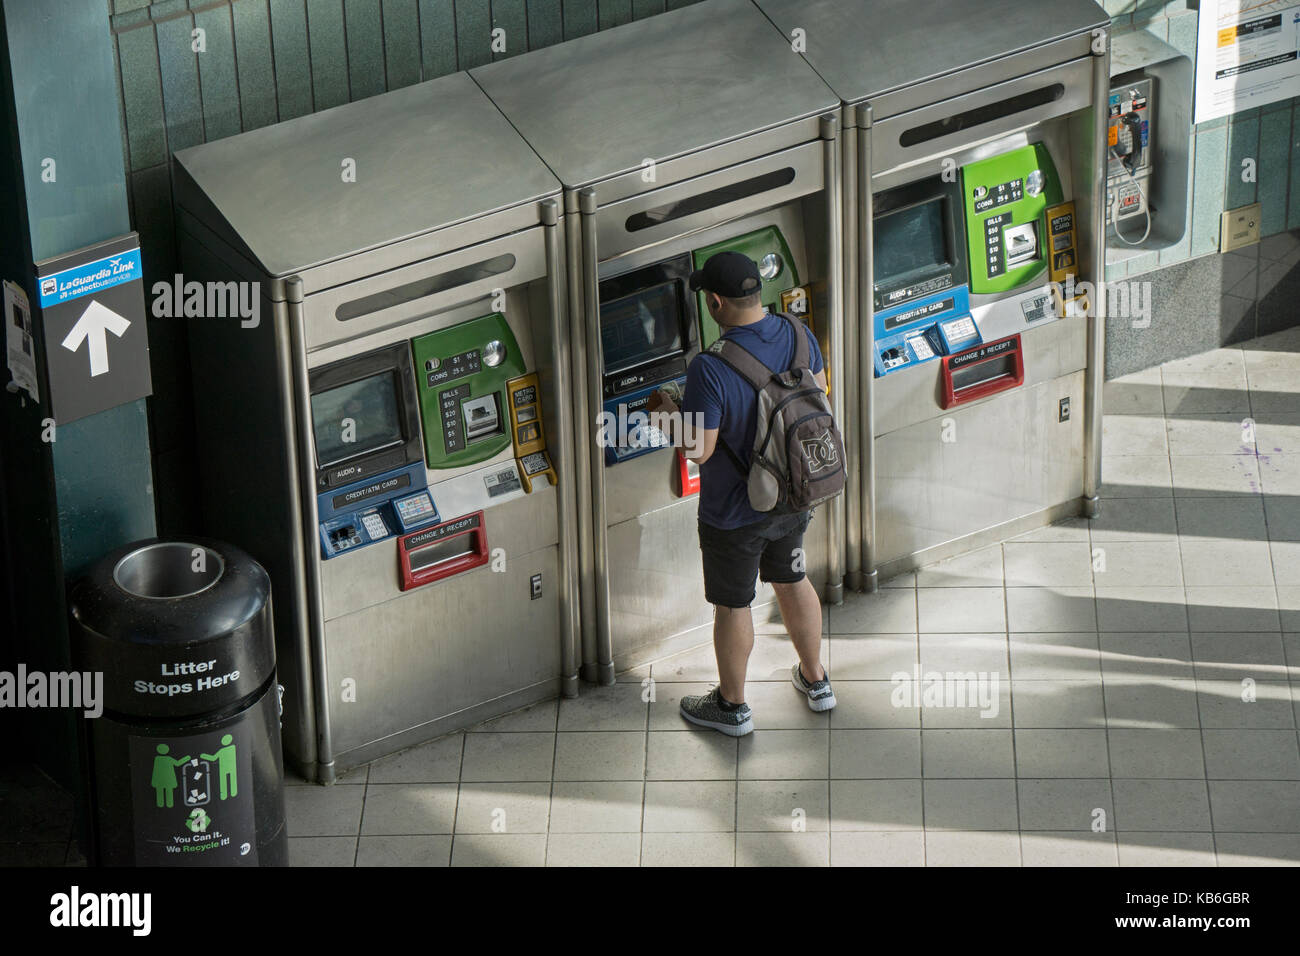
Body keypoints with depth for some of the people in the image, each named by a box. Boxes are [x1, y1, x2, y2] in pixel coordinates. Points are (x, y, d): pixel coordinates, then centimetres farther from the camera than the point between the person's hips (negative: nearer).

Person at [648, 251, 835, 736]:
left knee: (732, 605, 15)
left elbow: (699, 450, -26)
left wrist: (670, 412, -8)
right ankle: (815, 680, 45)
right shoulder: (798, 335, -13)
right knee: (792, 581, 28)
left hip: (734, 514, -6)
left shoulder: (709, 370, -33)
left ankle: (732, 705, 34)